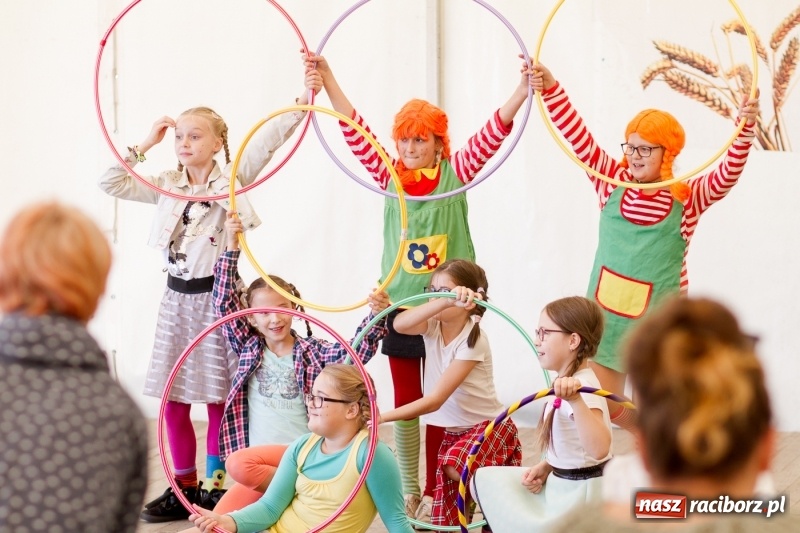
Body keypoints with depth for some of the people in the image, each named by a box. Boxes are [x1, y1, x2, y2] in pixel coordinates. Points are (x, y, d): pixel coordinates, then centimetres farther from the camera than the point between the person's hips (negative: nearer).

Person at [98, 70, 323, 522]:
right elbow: (112, 183, 6)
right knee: (174, 400, 5)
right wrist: (145, 145, 2)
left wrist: (303, 100, -27)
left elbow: (269, 138, -15)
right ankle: (185, 487, 16)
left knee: (220, 399, 0)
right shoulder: (169, 185, 8)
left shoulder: (232, 180, -4)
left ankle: (216, 485, 11)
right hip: (178, 298, 5)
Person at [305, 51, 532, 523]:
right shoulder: (391, 177, 2)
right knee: (405, 400, 8)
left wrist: (523, 90, -25)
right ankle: (408, 490, 15)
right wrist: (327, 78, -13)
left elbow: (493, 131, -12)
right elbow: (355, 129, -5)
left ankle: (434, 492, 11)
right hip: (400, 303, 2)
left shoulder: (455, 173, -2)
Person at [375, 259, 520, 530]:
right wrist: (445, 301, -45)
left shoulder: (472, 340, -23)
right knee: (444, 519, 2)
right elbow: (400, 324, -32)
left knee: (456, 466, -34)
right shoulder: (433, 326, -6)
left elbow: (434, 400, -28)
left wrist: (383, 416, -36)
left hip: (489, 426, -6)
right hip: (453, 431, 6)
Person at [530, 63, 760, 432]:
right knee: (604, 409, 7)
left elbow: (727, 175, -22)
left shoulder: (687, 198, -6)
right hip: (606, 314, 3)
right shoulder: (613, 183, 0)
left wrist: (744, 129, -38)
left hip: (657, 319, -3)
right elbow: (578, 136, -6)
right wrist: (549, 87, -16)